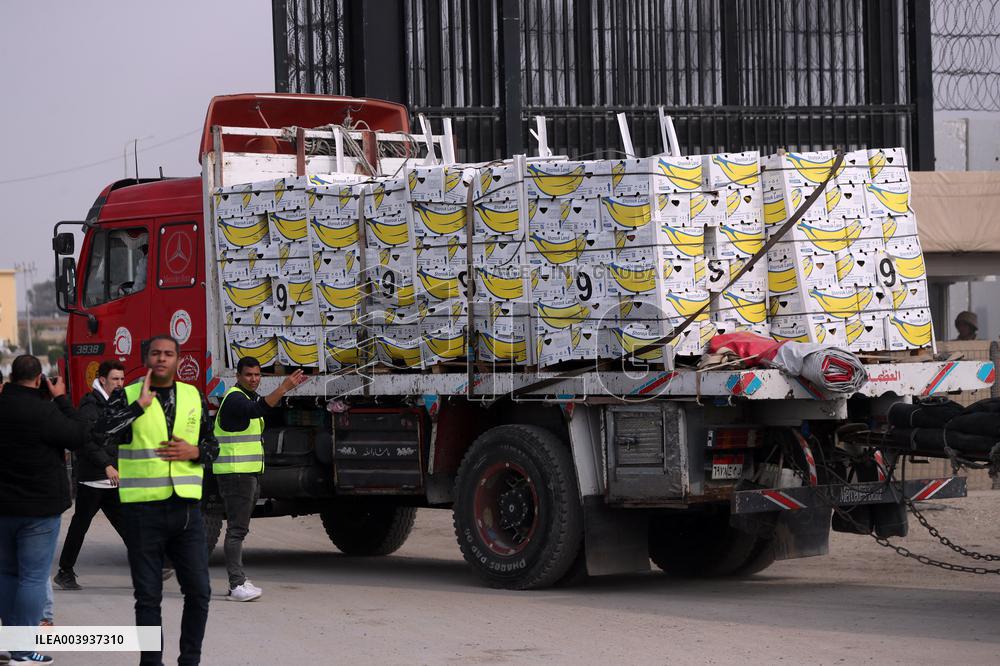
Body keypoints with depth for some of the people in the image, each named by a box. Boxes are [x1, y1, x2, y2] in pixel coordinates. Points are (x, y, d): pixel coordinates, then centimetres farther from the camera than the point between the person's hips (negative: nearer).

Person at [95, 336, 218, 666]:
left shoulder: (193, 397, 11)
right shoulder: (126, 397, 0)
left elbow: (211, 445, 18)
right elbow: (102, 432, -19)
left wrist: (194, 452, -4)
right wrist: (141, 404, -18)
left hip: (186, 507, 3)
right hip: (142, 511, -3)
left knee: (198, 591, 2)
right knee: (148, 596, 3)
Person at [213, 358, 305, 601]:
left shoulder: (250, 397, 18)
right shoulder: (234, 398, -14)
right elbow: (257, 410, -34)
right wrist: (283, 388, -42)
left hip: (250, 472, 10)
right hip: (235, 472, -10)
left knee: (240, 528, 13)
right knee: (236, 528, -13)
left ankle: (239, 580, 19)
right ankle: (237, 585, -16)